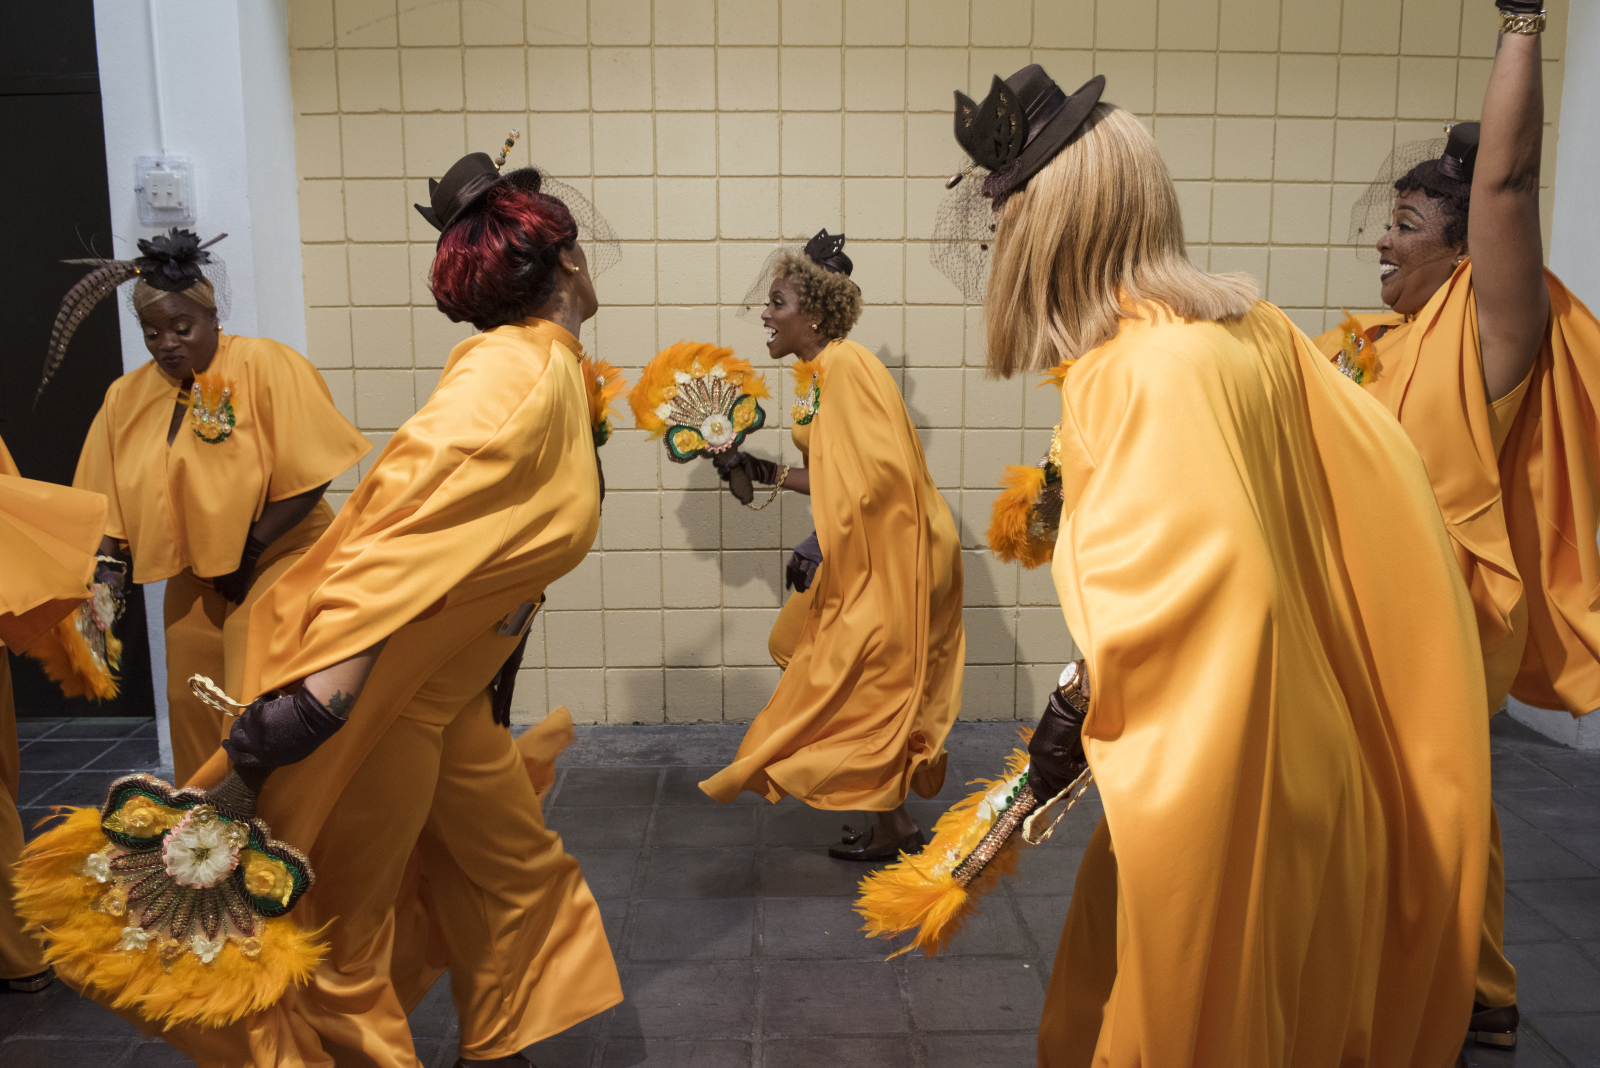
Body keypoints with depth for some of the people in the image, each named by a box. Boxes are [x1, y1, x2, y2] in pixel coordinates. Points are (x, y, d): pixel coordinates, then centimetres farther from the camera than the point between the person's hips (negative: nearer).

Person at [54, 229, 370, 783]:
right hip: (191, 580, 6)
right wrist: (108, 564, -8)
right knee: (191, 709, 10)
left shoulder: (266, 366, -11)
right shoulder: (126, 396, 7)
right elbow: (111, 497, 9)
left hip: (275, 561, -5)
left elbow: (308, 474, -15)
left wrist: (249, 553, -12)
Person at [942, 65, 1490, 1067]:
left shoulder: (1141, 372, -22)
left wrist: (1079, 726, -20)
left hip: (1216, 786, -8)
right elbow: (1382, 475, 8)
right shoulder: (1252, 327, 3)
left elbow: (1165, 588, -31)